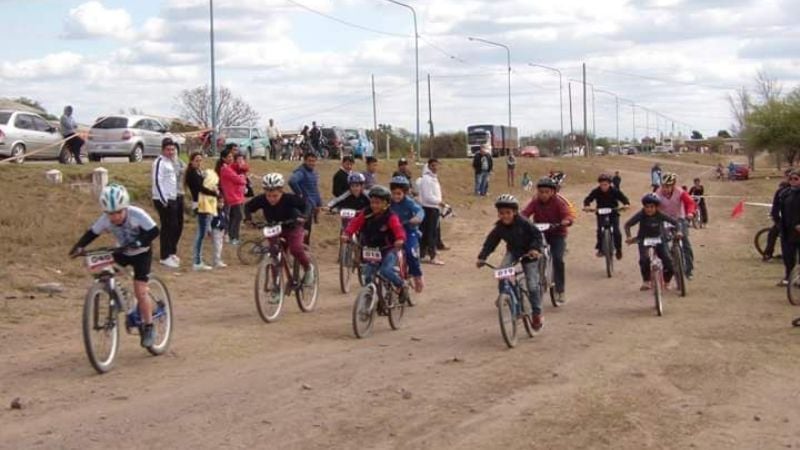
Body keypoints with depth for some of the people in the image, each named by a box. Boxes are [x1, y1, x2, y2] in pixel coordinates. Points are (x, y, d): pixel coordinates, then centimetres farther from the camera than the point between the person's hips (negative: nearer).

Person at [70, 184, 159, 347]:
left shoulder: (136, 214, -30)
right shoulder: (105, 220, -19)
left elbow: (153, 231, -32)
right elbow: (92, 233, -11)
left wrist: (138, 243, -47)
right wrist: (79, 246, -29)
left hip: (141, 253, -5)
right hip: (122, 252, 5)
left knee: (140, 292, -14)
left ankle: (149, 328, 2)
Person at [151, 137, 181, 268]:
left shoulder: (171, 162, 16)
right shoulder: (160, 162, -12)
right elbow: (157, 181, -19)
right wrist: (164, 200, -21)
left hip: (172, 199, 9)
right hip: (163, 200, -9)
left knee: (174, 227, 13)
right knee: (167, 228, -8)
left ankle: (171, 253, 23)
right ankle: (165, 257, -3)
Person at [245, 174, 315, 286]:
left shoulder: (289, 199, -29)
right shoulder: (261, 200, -20)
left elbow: (306, 204, -24)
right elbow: (248, 206, -4)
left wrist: (304, 216, -42)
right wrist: (248, 218, -22)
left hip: (292, 228, -4)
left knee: (295, 249, -26)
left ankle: (308, 268, 1)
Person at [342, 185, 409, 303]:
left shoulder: (390, 217, -15)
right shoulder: (366, 214, -3)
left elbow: (398, 228, -29)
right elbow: (355, 223, -10)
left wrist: (400, 239, -50)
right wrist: (346, 234, -28)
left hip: (388, 250, -5)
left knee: (386, 270, -27)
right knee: (368, 276, -3)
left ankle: (402, 286, -3)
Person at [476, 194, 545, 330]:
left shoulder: (523, 223, -24)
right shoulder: (499, 228, -13)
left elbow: (537, 235, -19)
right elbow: (490, 242, -10)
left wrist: (535, 249, -36)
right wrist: (482, 257, -21)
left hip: (528, 254, -4)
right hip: (513, 251, 4)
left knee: (532, 285, -6)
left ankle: (536, 314, 9)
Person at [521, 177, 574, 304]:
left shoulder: (558, 202, -15)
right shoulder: (535, 202, -10)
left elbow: (568, 216, -26)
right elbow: (525, 213, -23)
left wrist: (564, 222, -49)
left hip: (557, 233, -2)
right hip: (540, 233, 3)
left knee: (558, 259, -18)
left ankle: (560, 291, -6)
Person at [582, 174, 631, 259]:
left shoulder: (615, 191, -14)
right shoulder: (596, 191, -13)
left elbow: (624, 198, -11)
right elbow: (588, 199, -12)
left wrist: (626, 204, -33)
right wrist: (586, 206, -34)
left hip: (613, 213, -1)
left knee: (616, 231, -14)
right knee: (600, 230, -16)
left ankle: (618, 249, 6)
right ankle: (600, 249, 2)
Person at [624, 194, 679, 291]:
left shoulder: (660, 215, -18)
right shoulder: (640, 215, -20)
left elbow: (674, 222, -8)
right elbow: (628, 225, -13)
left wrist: (678, 232, -21)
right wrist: (628, 237, -23)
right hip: (644, 240, -1)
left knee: (668, 261, -11)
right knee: (644, 259, -29)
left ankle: (666, 282, 14)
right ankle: (646, 281, -10)